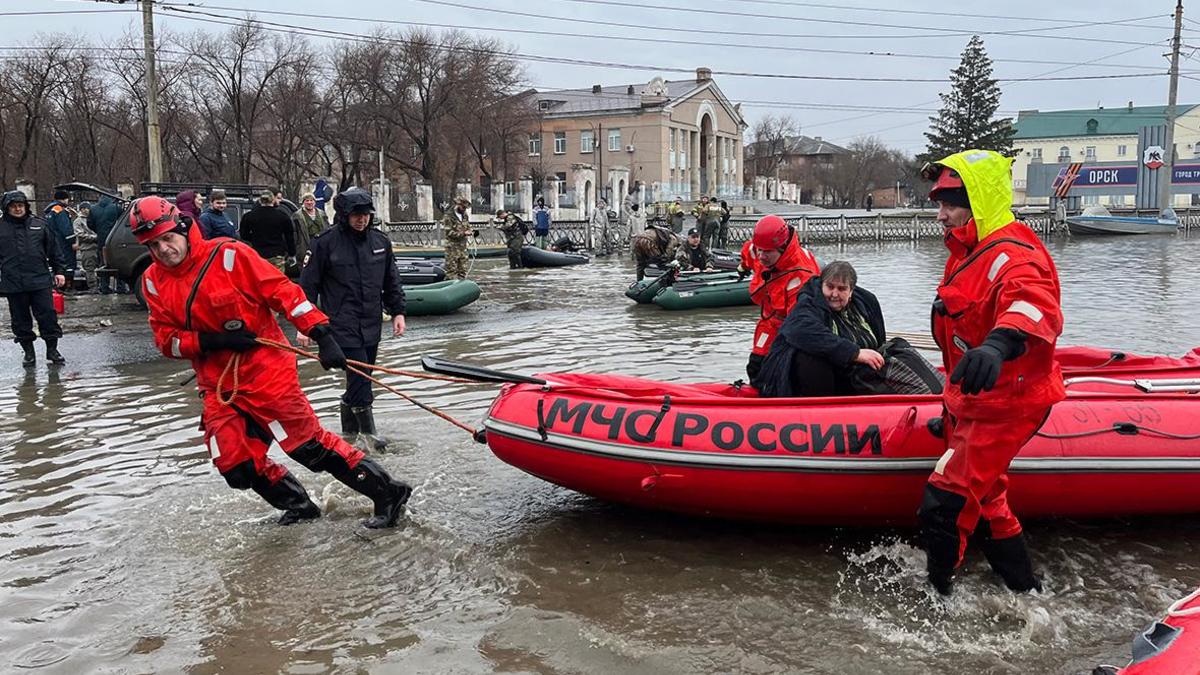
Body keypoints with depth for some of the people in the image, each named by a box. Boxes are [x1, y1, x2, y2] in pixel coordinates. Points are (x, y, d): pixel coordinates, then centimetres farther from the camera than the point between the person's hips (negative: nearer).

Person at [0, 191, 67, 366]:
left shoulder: (40, 224, 7)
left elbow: (54, 249, 11)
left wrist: (59, 271, 7)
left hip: (40, 280, 0)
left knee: (48, 315, 0)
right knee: (21, 320, 8)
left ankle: (52, 350, 11)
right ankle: (28, 352, 20)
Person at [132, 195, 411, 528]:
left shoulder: (228, 254, -12)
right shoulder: (154, 281, 4)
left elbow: (282, 290, -13)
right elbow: (166, 338, 3)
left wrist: (321, 333, -21)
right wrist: (211, 341, -15)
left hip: (266, 369, -6)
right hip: (217, 385, 6)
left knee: (308, 444, -6)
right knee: (236, 465, 1)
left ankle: (388, 493, 4)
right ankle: (296, 503, 25)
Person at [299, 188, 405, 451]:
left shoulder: (380, 241, 7)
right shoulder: (326, 242, -7)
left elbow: (392, 281, 17)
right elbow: (308, 284, -4)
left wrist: (398, 311, 12)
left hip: (371, 324, 5)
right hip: (342, 323, -5)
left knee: (360, 379, 10)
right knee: (359, 375, -10)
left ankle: (349, 429, 24)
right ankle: (368, 429, 1)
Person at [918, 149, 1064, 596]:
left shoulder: (1013, 256, -22)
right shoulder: (970, 252, 11)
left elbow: (1036, 306, -45)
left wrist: (1000, 344, -66)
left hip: (1003, 404, -11)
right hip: (974, 400, 11)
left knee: (943, 508, -12)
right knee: (982, 499, 22)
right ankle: (1026, 591, 37)